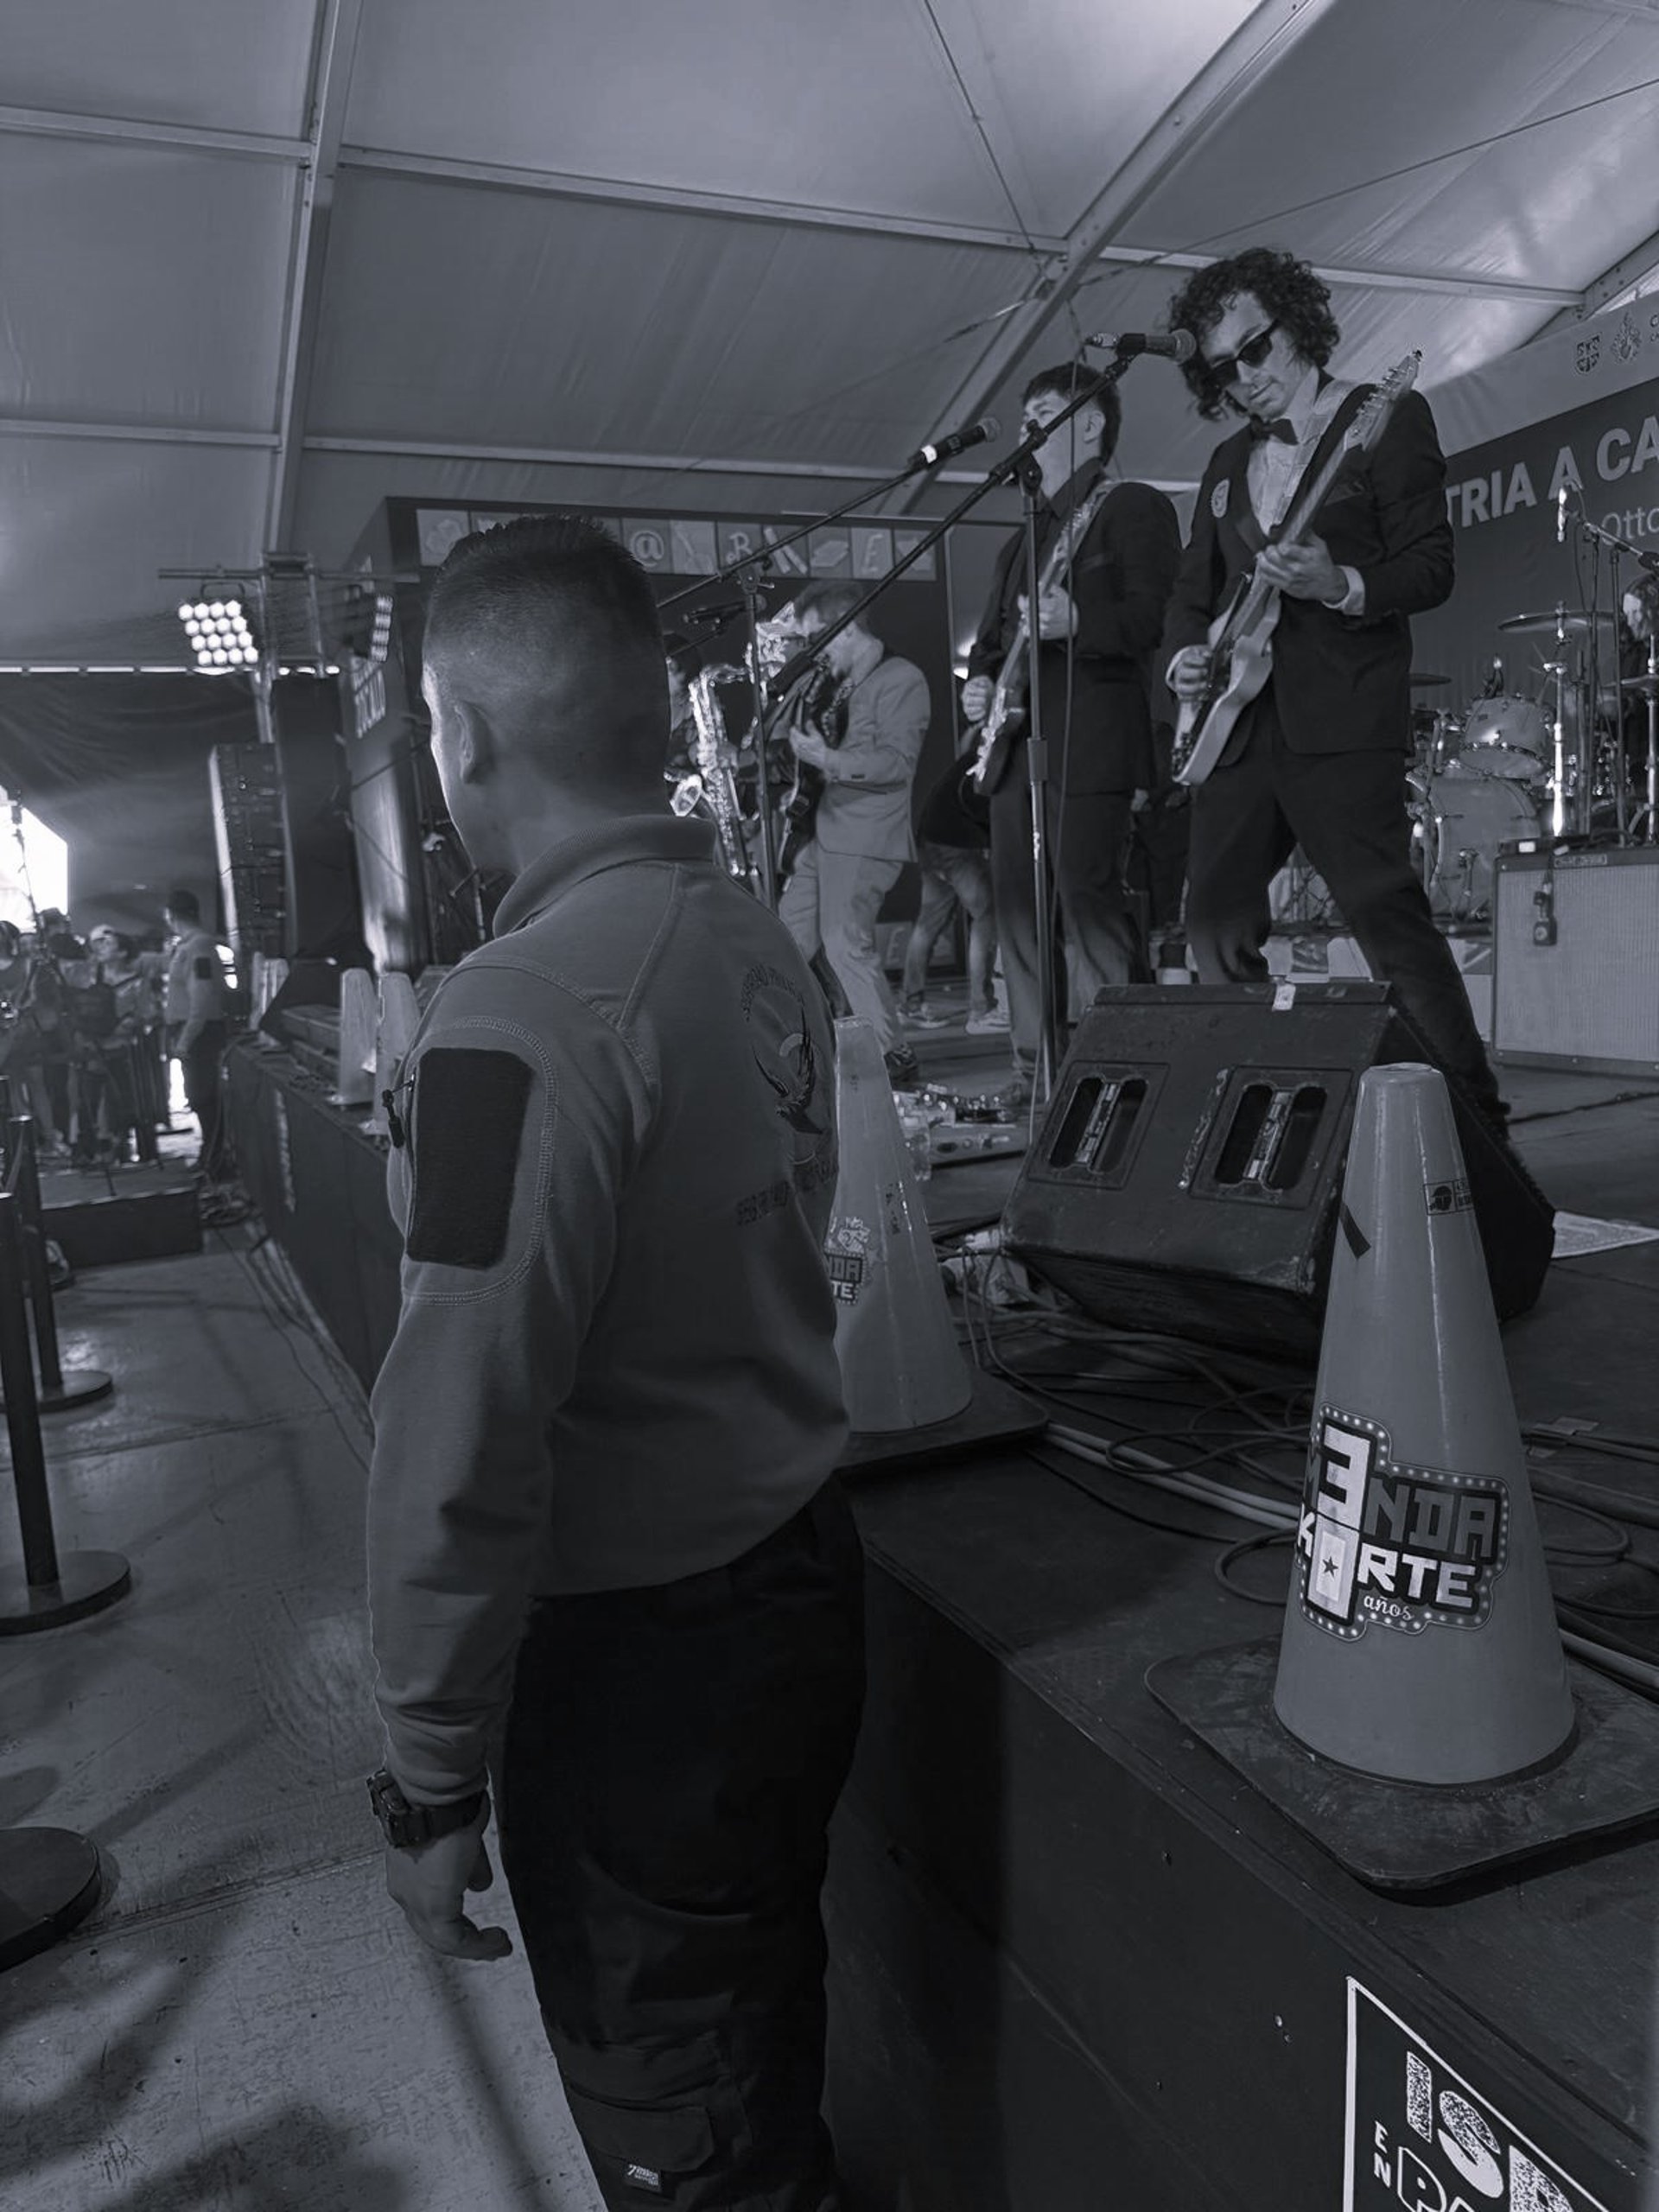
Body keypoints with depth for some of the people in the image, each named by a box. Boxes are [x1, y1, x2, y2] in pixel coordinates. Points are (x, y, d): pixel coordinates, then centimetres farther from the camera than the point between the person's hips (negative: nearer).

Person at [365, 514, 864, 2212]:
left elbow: (460, 1445, -25)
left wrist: (430, 1779, -13)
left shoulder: (521, 1019, -24)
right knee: (766, 2041, 29)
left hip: (640, 1656, -7)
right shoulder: (762, 946, 0)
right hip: (798, 1578, 7)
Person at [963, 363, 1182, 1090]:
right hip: (1016, 744, 8)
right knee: (1019, 907, 6)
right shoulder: (1026, 538, 27)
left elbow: (1157, 614, -12)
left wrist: (1076, 621, -27)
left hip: (1090, 743, -8)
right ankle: (1037, 1069, 13)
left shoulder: (1134, 508, 2)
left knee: (1089, 901, -15)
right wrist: (979, 681, 9)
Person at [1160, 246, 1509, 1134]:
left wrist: (1338, 586, -20)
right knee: (1216, 922, 6)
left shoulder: (1389, 417, 4)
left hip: (1341, 717, -6)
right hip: (1239, 720, 7)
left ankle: (1471, 1118, -6)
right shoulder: (1229, 460, 22)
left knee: (1386, 913, -13)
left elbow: (1431, 568, -3)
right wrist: (1186, 653, 3)